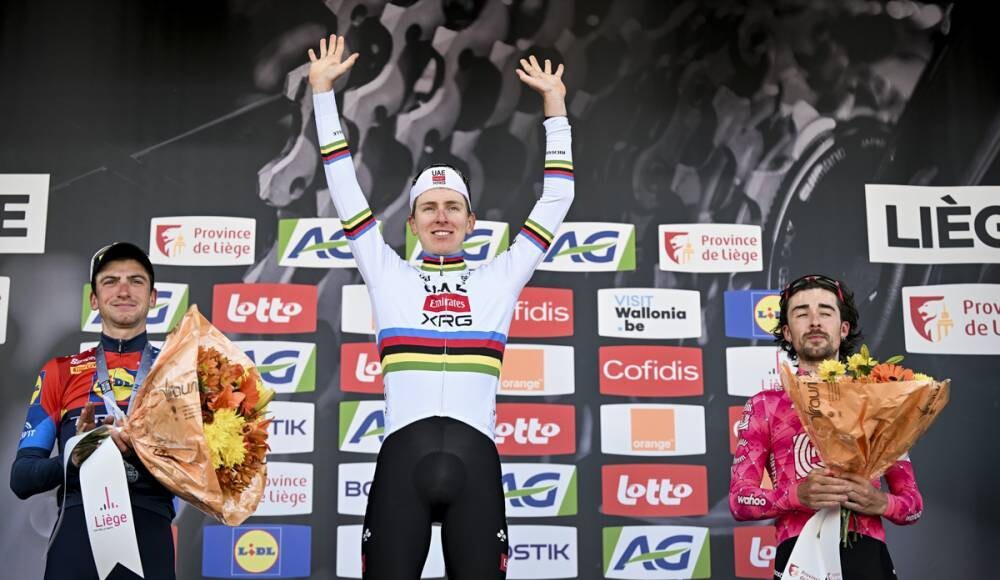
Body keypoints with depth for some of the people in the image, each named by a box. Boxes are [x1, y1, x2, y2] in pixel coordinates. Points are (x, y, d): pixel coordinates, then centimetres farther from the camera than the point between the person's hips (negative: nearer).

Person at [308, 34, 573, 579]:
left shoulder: (499, 279, 16)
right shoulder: (389, 277, 14)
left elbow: (556, 198, 19)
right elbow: (344, 188, 15)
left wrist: (554, 105, 18)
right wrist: (322, 91, 15)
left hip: (475, 463, 1)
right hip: (402, 461, 0)